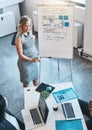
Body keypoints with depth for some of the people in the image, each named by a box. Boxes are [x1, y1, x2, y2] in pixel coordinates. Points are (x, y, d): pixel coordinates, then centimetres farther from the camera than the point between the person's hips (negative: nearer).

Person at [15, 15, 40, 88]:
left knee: (36, 78, 24)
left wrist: (37, 55, 0)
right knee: (26, 81, 14)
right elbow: (20, 55, -22)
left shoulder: (30, 33, -4)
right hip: (25, 63, -7)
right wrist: (31, 60, -30)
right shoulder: (19, 38, -24)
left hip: (34, 60, 7)